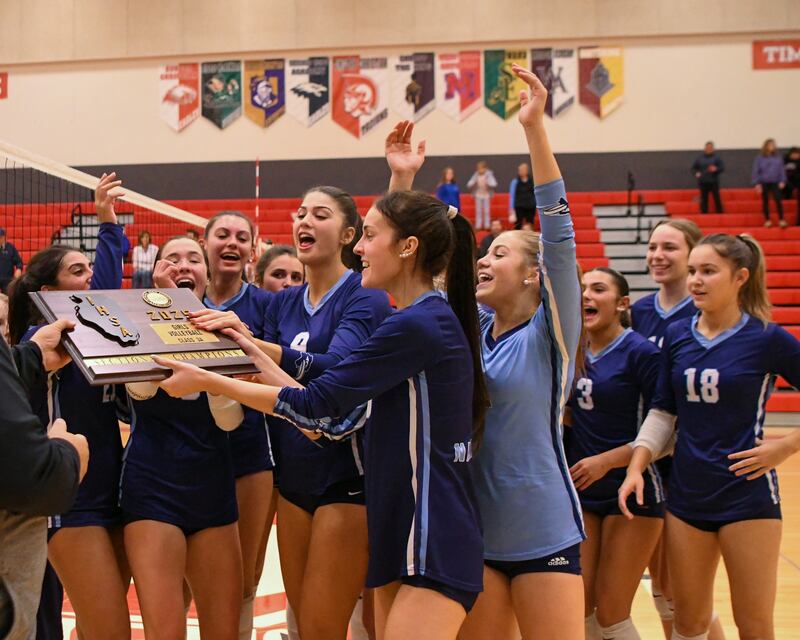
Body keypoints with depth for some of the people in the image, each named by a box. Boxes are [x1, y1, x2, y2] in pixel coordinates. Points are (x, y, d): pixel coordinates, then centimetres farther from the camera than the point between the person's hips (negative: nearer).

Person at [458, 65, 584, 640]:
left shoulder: (550, 334, -6)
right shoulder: (469, 330, 8)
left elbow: (558, 233, -17)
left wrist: (536, 128, -23)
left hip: (543, 534, -5)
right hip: (476, 533, 5)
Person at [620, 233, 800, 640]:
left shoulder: (767, 338, -9)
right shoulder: (677, 336, 4)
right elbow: (662, 411, 10)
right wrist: (636, 468, 0)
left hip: (746, 495, -4)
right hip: (687, 495, 4)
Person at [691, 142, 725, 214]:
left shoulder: (717, 157, 2)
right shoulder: (699, 158, 8)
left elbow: (722, 167, -1)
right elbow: (693, 168, 14)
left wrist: (716, 169, -20)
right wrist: (696, 173, -6)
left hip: (714, 182, -2)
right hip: (703, 182, 2)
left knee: (717, 198, -3)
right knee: (704, 199, 2)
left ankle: (720, 213, 7)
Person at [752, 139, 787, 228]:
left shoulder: (778, 158, 5)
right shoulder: (759, 158, 0)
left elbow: (782, 170, 7)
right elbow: (755, 172, 0)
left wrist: (782, 181, -3)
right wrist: (757, 184, -7)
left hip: (775, 183, 0)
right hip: (764, 183, 0)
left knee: (778, 200, -11)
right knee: (765, 202, 7)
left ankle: (782, 220, -5)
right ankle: (767, 220, 17)